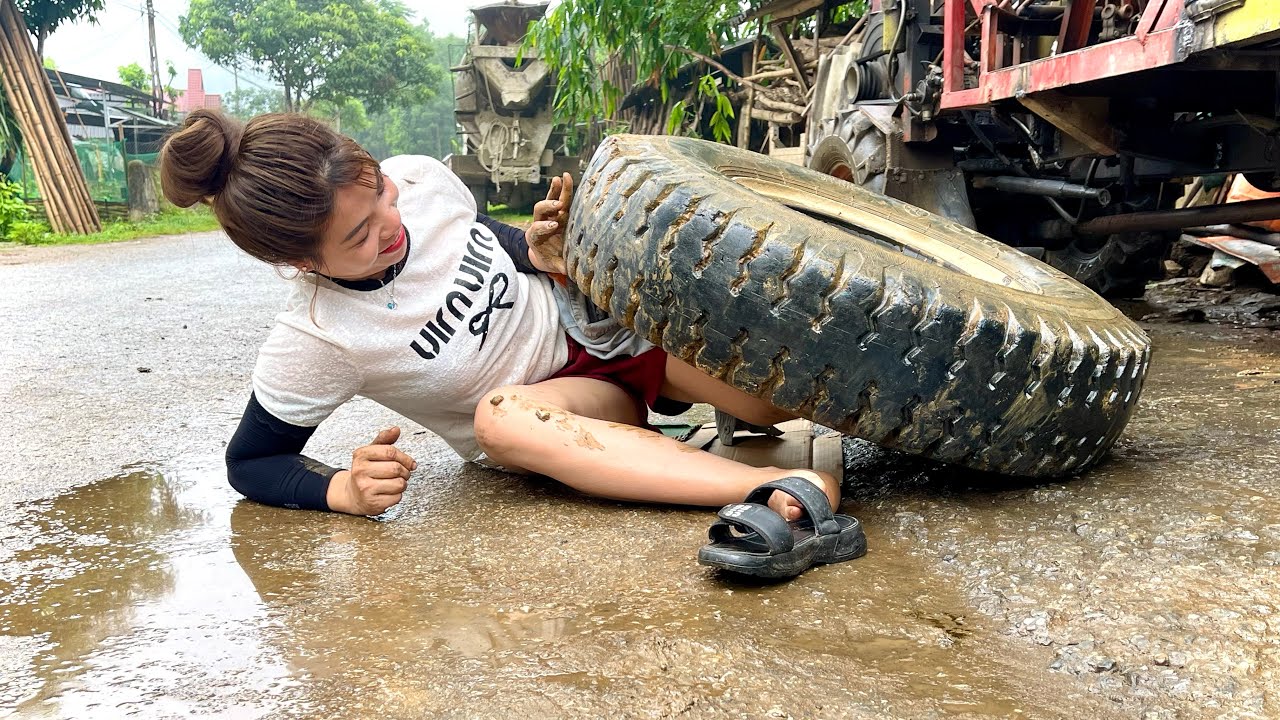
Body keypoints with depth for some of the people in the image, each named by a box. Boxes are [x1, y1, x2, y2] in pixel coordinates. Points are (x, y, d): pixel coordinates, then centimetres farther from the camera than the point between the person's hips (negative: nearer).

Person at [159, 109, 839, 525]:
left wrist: (540, 254, -11)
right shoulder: (311, 343, -21)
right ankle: (781, 489, -50)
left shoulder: (419, 176, -11)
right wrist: (341, 490, -27)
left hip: (597, 318, 4)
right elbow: (248, 463, -7)